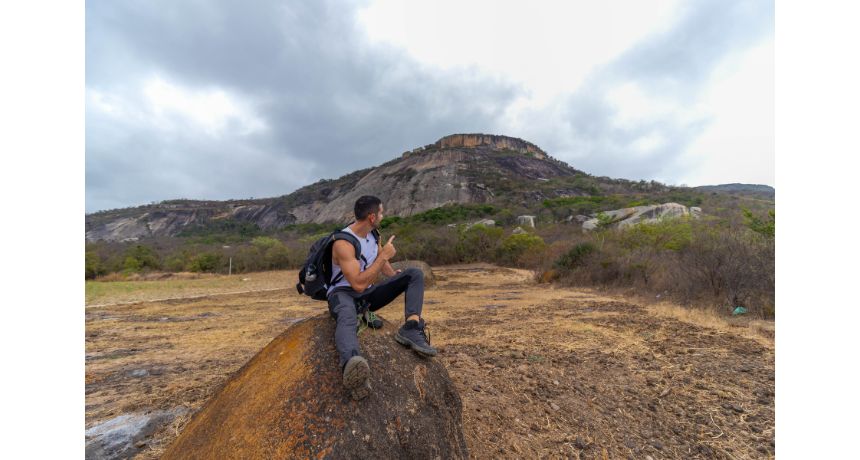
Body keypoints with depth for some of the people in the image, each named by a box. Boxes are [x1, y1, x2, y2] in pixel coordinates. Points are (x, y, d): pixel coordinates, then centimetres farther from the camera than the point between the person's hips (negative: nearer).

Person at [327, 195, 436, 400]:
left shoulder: (372, 234, 3)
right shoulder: (343, 243, -21)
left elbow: (381, 261, 19)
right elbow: (358, 284, -29)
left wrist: (397, 277, 3)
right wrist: (384, 256, -27)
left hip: (367, 294, 7)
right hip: (343, 293, -7)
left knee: (414, 274, -7)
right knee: (348, 318, -45)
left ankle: (411, 328, -29)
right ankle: (353, 367, -75)